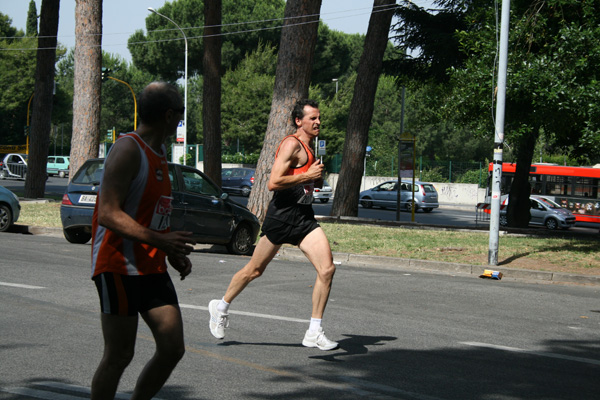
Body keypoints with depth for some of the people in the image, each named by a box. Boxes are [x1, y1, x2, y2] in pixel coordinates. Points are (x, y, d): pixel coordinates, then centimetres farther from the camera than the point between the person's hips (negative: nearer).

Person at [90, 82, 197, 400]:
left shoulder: (159, 152, 16)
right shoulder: (128, 150, -13)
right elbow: (108, 214, -21)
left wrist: (173, 251, 16)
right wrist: (159, 240, -27)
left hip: (152, 267, 9)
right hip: (119, 266, -9)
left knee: (173, 349, 3)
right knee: (119, 355, -5)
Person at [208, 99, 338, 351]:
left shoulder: (307, 148, 17)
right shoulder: (292, 144, -12)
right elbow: (273, 183, -23)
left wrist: (317, 177, 9)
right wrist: (308, 176, -19)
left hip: (303, 218, 8)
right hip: (281, 216, -8)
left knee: (327, 269, -10)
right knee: (255, 270, 7)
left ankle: (314, 332, -4)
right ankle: (221, 307, 32)